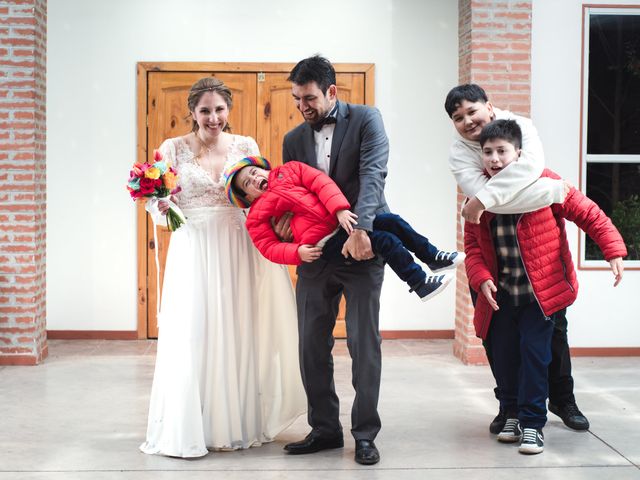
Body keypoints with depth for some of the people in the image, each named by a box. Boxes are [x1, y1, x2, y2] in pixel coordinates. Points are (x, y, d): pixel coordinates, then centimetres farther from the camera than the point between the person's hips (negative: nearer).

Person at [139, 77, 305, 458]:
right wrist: (162, 206, -21)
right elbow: (161, 207, 2)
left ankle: (237, 423, 18)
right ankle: (187, 427, 9)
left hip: (236, 252, 2)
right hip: (193, 253, -1)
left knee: (236, 334, 5)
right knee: (192, 337, -2)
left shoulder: (245, 146, 6)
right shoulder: (174, 148, 2)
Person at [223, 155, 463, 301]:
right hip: (324, 244, -5)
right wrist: (297, 252, -19)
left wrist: (341, 209, -15)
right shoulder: (257, 216, 5)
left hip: (342, 220, 5)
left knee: (392, 221, -2)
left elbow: (320, 182, 1)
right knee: (385, 240, -17)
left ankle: (433, 257, 14)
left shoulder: (288, 170, 13)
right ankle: (419, 283, -8)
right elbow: (269, 247, -2)